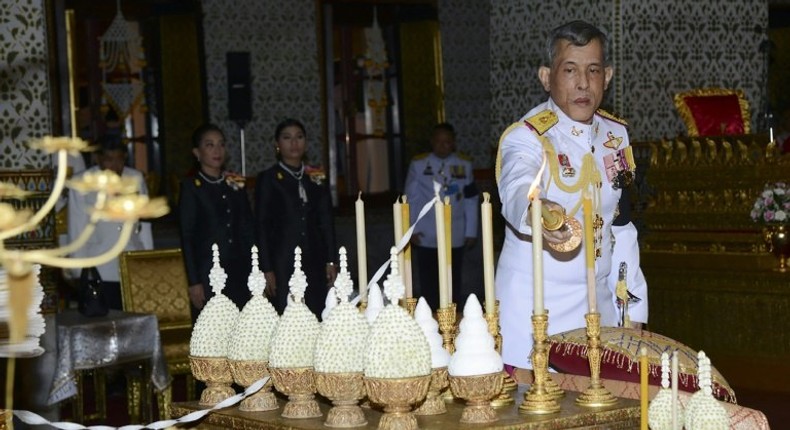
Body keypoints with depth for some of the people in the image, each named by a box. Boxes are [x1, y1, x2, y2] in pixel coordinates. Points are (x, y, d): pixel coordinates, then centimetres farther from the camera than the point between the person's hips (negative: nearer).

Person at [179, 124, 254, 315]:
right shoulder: (191, 187, 0)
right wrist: (194, 283, -9)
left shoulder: (236, 184, 13)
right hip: (209, 275, -4)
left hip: (240, 273, 4)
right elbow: (187, 237, -4)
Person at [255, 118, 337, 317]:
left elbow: (326, 221, 14)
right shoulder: (267, 179, 3)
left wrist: (330, 261, 7)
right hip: (283, 262, -3)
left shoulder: (317, 177, 13)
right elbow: (262, 226, 0)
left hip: (315, 263, 3)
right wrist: (267, 269, -6)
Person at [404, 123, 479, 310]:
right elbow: (411, 199, 1)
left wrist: (471, 231, 4)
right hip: (426, 237, -1)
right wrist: (412, 229, -3)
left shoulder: (464, 165, 2)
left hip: (455, 236, 1)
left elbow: (471, 200, 5)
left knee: (453, 283, 8)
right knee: (429, 284, 1)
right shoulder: (418, 164, -2)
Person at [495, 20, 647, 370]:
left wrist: (632, 309, 9)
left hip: (597, 303, 5)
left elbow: (621, 227, 13)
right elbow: (517, 189, -34)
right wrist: (536, 211, -57)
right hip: (533, 308, -5)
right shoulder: (525, 137, -11)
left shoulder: (616, 135, 7)